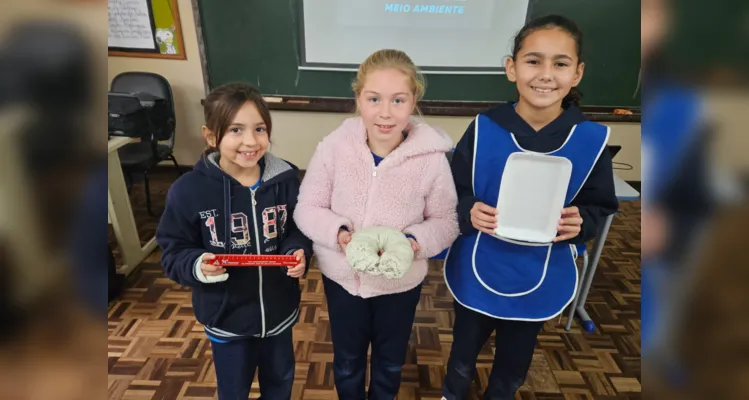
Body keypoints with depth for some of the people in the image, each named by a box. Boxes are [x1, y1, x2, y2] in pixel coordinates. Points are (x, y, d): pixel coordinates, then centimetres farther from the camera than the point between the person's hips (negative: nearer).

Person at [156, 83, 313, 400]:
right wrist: (197, 266, -29)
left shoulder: (286, 179, -14)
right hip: (226, 316, -1)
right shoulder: (188, 190, -19)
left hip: (279, 310, 2)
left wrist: (298, 253, -22)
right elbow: (173, 251, -9)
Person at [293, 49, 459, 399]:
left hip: (401, 282, 0)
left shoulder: (432, 158, -19)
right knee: (347, 361, 26)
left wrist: (415, 242, -28)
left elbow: (446, 222, -9)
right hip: (342, 277, 1)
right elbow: (306, 209, -8)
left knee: (390, 362, 27)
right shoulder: (333, 147, -17)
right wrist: (338, 233, -26)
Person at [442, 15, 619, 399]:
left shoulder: (591, 139, -12)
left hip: (539, 282, 1)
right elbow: (452, 195, -7)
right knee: (462, 360, 24)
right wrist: (469, 212, -27)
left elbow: (600, 207, -1)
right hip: (477, 275, 0)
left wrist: (580, 223, -22)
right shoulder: (483, 129, -14)